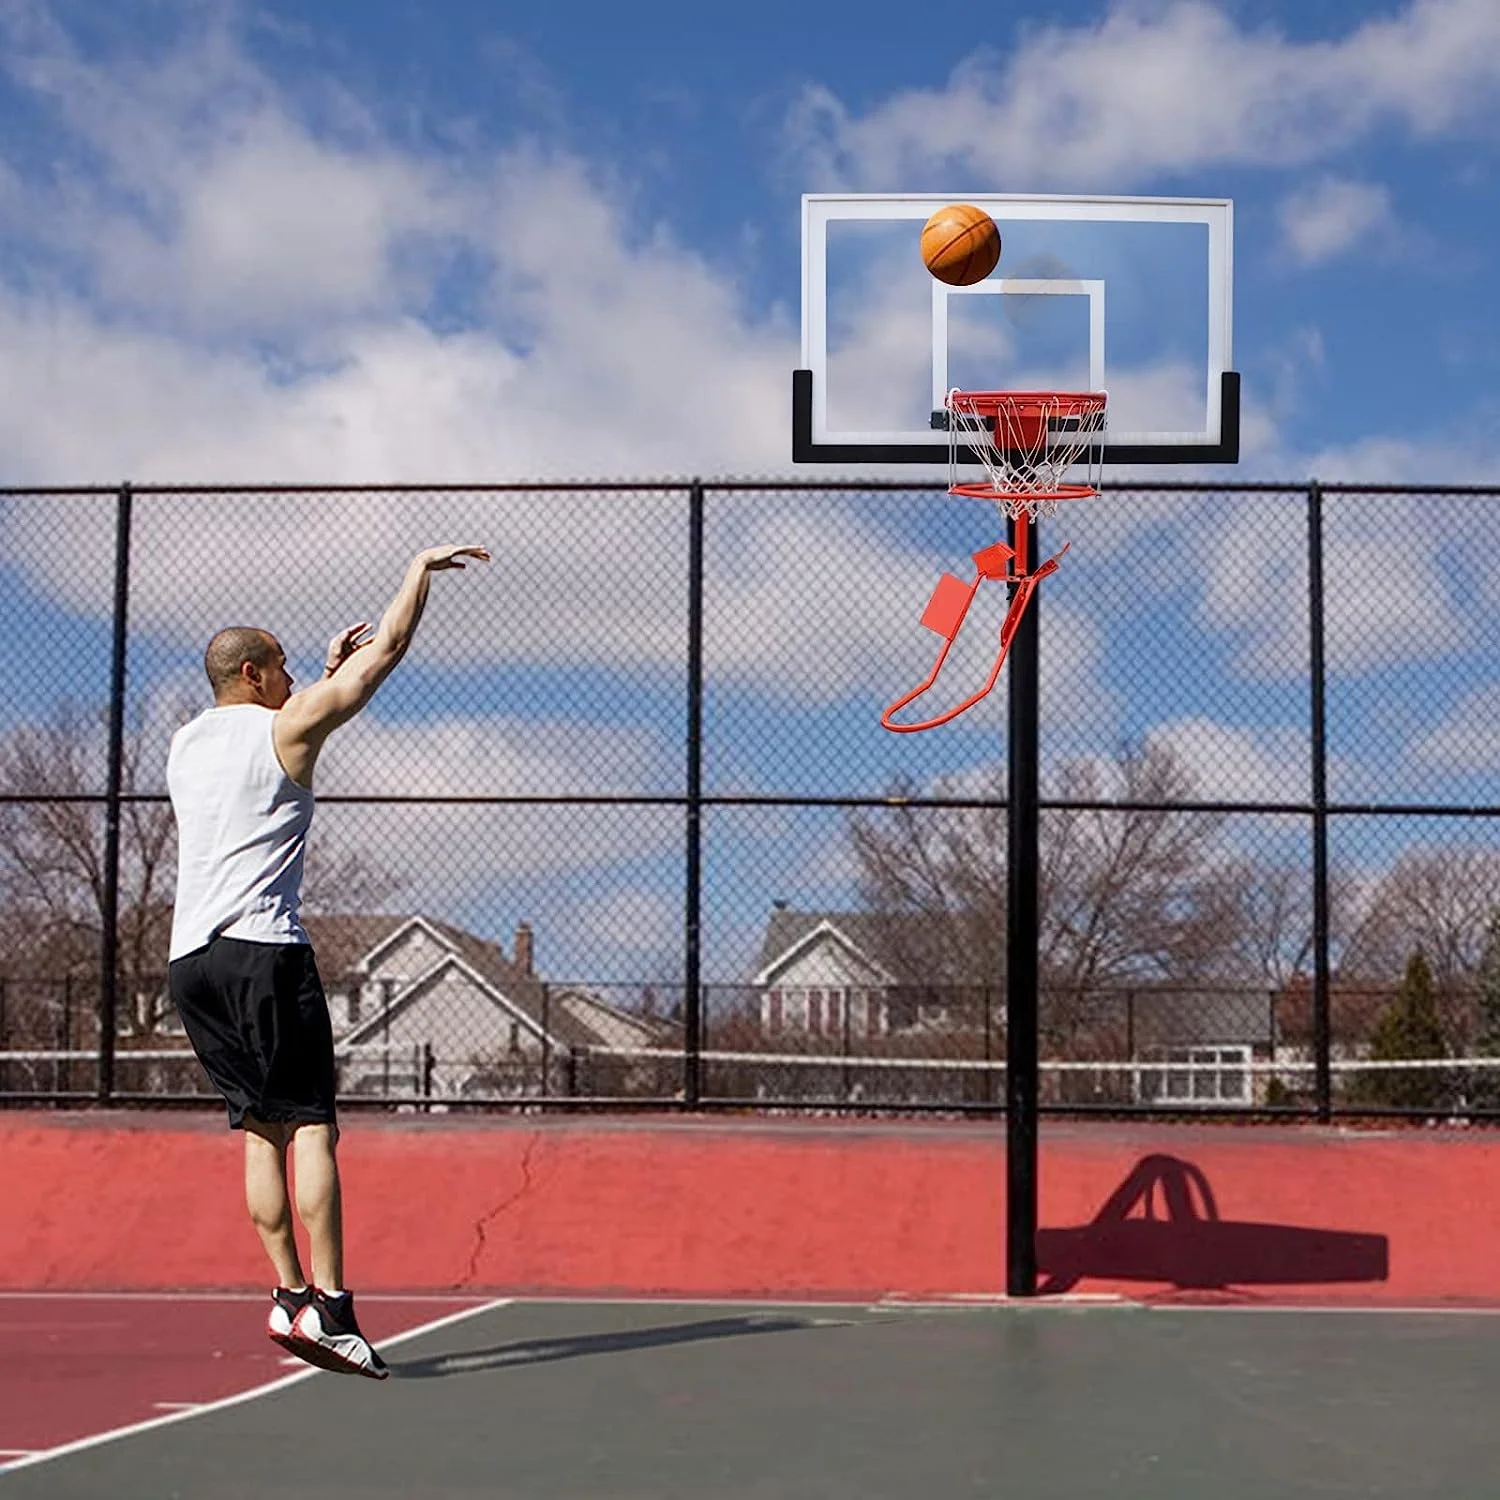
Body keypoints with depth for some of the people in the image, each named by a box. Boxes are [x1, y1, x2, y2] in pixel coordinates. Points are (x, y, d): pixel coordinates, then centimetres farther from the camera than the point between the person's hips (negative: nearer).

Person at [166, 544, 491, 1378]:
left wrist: (327, 676, 39)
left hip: (190, 959, 7)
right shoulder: (285, 727, -1)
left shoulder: (187, 743, 19)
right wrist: (422, 568, 14)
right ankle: (330, 1304, -15)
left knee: (261, 1128, 9)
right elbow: (389, 650, 2)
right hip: (263, 951, -7)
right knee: (310, 1125, -8)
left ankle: (291, 1294, 5)